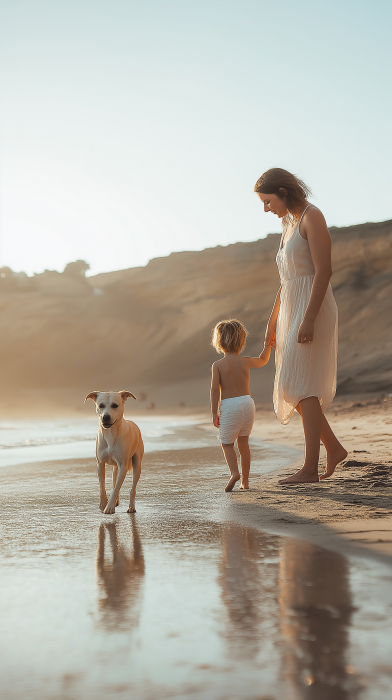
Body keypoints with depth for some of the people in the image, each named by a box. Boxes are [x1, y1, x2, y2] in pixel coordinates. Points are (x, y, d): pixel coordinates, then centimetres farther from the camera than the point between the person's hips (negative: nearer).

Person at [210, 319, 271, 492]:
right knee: (243, 442, 16)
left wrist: (214, 412, -6)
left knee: (227, 443, 10)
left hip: (229, 406, -3)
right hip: (247, 402, 3)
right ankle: (245, 480, 18)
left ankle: (234, 472, -14)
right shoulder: (246, 362, 4)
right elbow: (263, 360, 25)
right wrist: (267, 344, 37)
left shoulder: (218, 365, -5)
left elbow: (215, 388, -11)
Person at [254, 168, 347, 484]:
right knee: (292, 389, 9)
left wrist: (308, 319, -25)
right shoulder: (290, 224, 18)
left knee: (302, 385, -11)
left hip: (312, 308, -9)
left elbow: (324, 271, -18)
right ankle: (334, 448, 17)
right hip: (292, 309, 9)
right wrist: (272, 322, 20)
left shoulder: (313, 217, -10)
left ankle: (310, 467, -8)